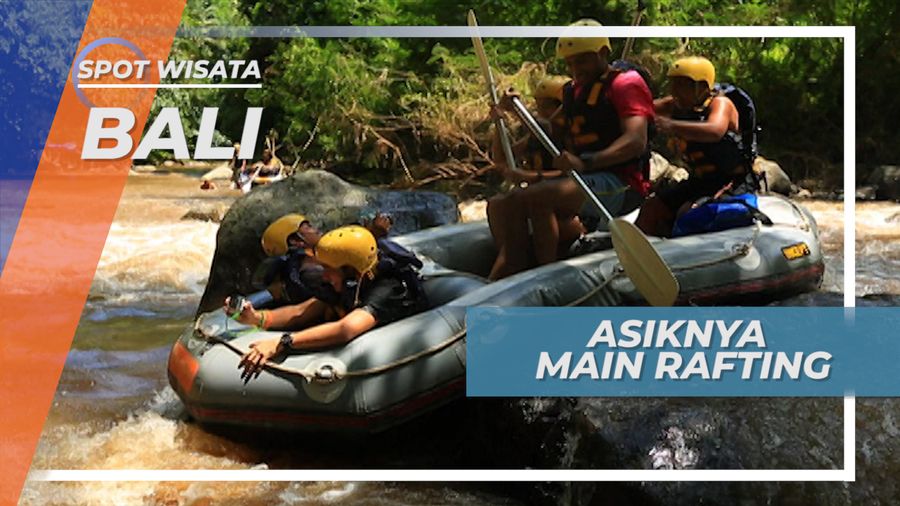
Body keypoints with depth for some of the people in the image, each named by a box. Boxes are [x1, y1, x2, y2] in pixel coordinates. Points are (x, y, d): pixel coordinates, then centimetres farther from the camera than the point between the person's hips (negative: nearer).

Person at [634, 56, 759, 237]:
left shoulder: (720, 104, -17)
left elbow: (715, 131, -39)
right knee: (651, 208, -5)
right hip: (699, 180, 7)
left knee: (686, 212, -28)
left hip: (732, 183, -7)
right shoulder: (675, 106, 6)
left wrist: (672, 126, -49)